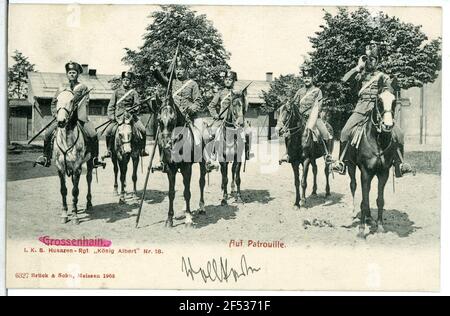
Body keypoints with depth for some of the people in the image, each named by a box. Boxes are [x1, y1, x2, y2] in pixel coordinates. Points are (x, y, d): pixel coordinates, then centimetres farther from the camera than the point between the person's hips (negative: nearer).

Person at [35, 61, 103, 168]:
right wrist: (55, 114, 5)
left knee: (92, 135, -23)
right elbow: (54, 102, 19)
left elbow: (85, 102, -1)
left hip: (80, 117, -3)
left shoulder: (83, 87, 7)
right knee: (48, 133, -10)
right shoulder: (62, 87, 15)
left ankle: (95, 159, -10)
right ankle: (46, 158, 4)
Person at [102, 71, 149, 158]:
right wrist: (111, 116, -4)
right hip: (118, 116, 0)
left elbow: (138, 104, 5)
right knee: (108, 131, -16)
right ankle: (108, 151, 0)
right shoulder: (117, 91, 10)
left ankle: (142, 150, -2)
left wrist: (133, 109, -16)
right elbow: (111, 105, 10)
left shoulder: (133, 92, 8)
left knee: (143, 130, -16)